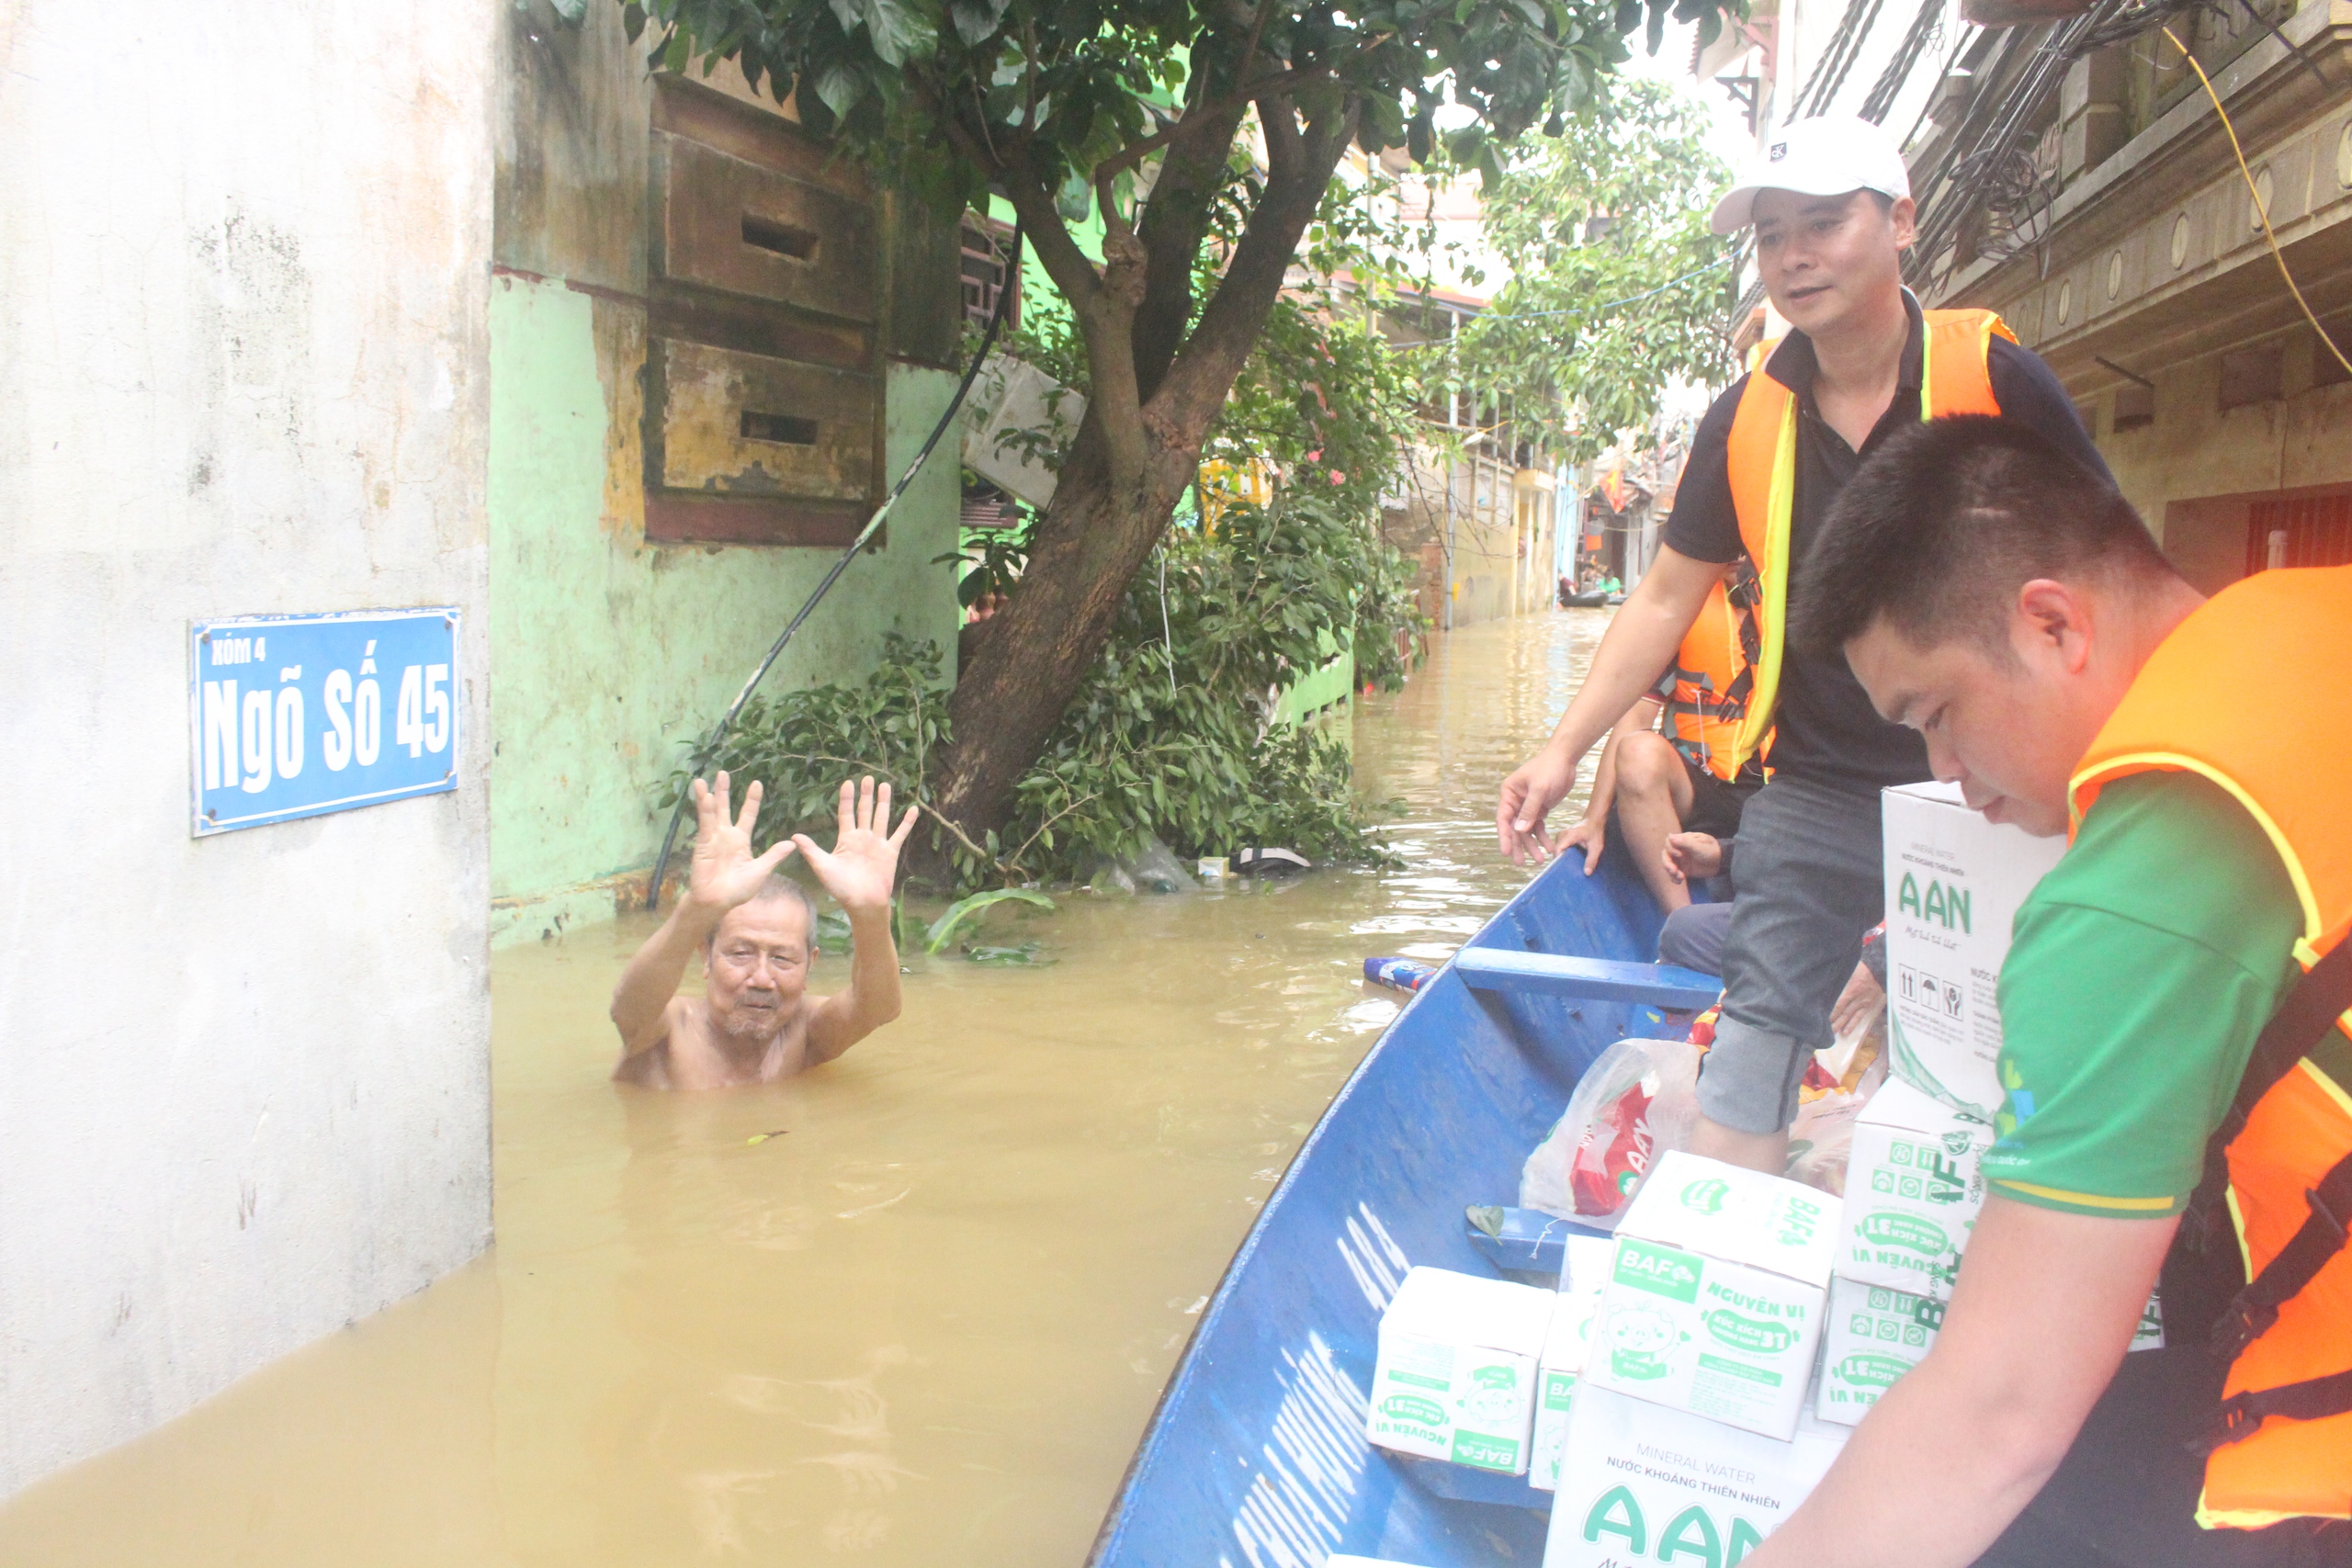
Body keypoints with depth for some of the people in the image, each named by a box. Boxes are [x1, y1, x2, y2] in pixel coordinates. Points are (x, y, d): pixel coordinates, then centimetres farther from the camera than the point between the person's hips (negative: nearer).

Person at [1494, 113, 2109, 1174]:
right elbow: (1668, 596, 9)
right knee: (1750, 1048, 2)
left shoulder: (1995, 378, -9)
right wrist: (1565, 749, 4)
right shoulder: (1746, 419, 2)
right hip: (1811, 798, 3)